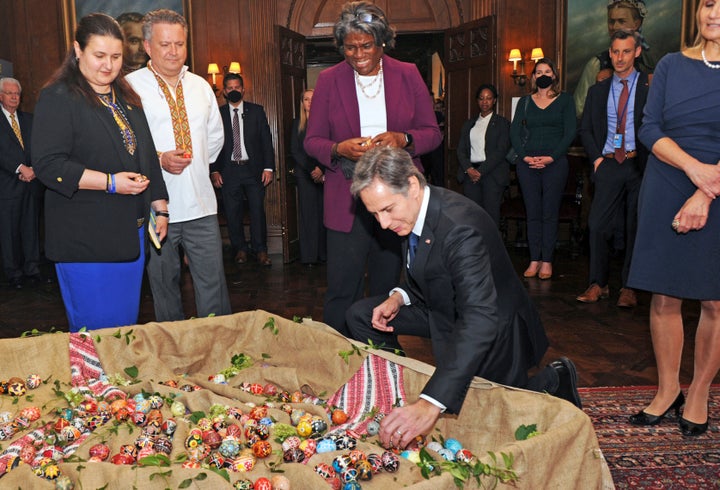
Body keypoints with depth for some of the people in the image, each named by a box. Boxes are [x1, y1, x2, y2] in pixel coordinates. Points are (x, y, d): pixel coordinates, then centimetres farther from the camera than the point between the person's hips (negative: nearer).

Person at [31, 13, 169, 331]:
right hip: (86, 238, -7)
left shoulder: (126, 99, 16)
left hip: (131, 233, 7)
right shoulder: (58, 98, -7)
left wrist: (160, 208, 14)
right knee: (97, 329, -2)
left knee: (126, 324, 13)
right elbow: (47, 165, -15)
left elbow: (146, 156, 20)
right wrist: (110, 182, -21)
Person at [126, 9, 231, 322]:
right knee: (164, 282, 10)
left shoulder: (200, 86, 13)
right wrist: (159, 159, -17)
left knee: (212, 282, 3)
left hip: (201, 204, 3)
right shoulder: (130, 86, -4)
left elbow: (215, 136, 24)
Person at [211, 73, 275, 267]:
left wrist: (268, 167, -3)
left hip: (254, 169, 0)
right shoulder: (218, 114, 6)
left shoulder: (257, 111, 7)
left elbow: (266, 140, 5)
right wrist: (214, 171, -1)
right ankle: (240, 249, 16)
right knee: (233, 213, 2)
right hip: (229, 170, 0)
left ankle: (261, 250, 8)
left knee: (258, 211, -2)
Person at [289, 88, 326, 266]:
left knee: (324, 212, -3)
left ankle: (324, 253, 3)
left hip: (324, 173, 0)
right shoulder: (297, 124, 10)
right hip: (305, 175, 0)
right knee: (308, 213, -1)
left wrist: (322, 170, -11)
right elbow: (295, 151, 4)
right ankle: (309, 256, 1)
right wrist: (312, 169, -7)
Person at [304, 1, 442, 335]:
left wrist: (403, 139, -16)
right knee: (341, 293, -3)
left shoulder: (408, 75, 3)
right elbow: (312, 141, 3)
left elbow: (432, 133, 4)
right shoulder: (329, 80, 2)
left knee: (387, 289, 14)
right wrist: (340, 149, -18)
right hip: (347, 201, -1)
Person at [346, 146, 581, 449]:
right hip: (444, 309, 8)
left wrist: (430, 404, -57)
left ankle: (554, 379, 22)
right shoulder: (412, 210, -10)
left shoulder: (460, 228, -37)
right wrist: (399, 297, -15)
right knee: (361, 316, 1)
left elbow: (481, 320, -48)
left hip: (493, 329, -7)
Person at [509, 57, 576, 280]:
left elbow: (570, 132, 0)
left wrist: (552, 157, -11)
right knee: (532, 213, 2)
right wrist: (525, 156, -7)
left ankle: (547, 261, 3)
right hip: (528, 163, 2)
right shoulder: (525, 102, 14)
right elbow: (514, 132, 7)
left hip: (555, 162, -2)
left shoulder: (564, 100, 8)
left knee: (550, 213, -2)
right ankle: (534, 260, 6)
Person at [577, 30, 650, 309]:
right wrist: (596, 157, 3)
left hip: (640, 165, -2)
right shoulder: (598, 91, 14)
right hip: (609, 166, 3)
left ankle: (628, 288, 12)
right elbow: (585, 129, 16)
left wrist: (649, 162, -13)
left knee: (636, 228, 3)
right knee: (597, 225, -3)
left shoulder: (651, 87, 2)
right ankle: (598, 284, 8)